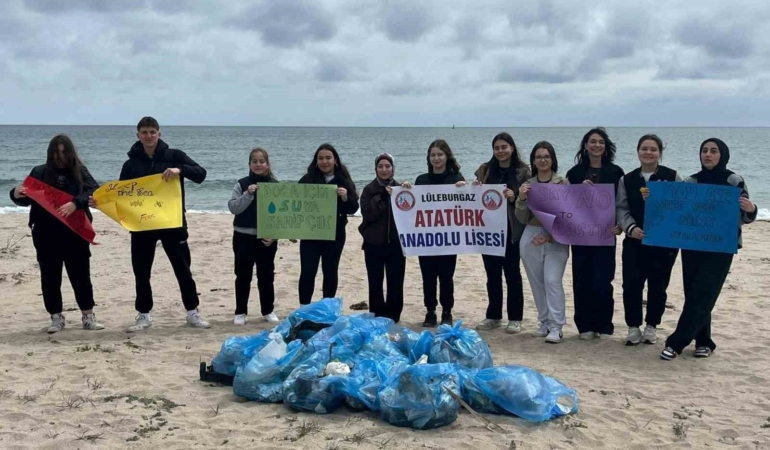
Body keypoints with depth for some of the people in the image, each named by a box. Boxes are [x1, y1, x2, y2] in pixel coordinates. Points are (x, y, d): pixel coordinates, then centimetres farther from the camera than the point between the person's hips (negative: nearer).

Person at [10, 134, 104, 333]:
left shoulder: (79, 171, 2)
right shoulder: (39, 172, 6)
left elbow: (95, 192, -11)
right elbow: (28, 199, 9)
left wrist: (75, 204, -27)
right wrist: (16, 194, -14)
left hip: (74, 233, -1)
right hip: (46, 235, 1)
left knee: (81, 275, 3)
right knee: (50, 277, 5)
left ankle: (88, 316, 12)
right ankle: (56, 317, 16)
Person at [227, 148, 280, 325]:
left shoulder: (275, 185, 1)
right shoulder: (242, 184, -1)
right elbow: (233, 207, -8)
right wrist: (248, 194, -20)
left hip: (267, 238, 1)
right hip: (244, 237, 0)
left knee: (266, 275, 9)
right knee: (243, 276, 5)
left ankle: (268, 311, 20)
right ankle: (240, 312, 14)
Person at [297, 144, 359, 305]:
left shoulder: (344, 181, 1)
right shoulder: (307, 180, 0)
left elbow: (353, 208, 0)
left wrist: (346, 198, -20)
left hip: (335, 235, 1)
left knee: (330, 272, 10)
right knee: (307, 272, -4)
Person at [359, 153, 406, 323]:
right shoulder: (369, 189, 2)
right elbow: (367, 214, -12)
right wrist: (382, 197, -17)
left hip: (396, 243, 1)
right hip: (374, 243, -1)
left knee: (395, 282, 4)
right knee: (375, 283, 3)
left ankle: (393, 316, 15)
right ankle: (377, 316, 14)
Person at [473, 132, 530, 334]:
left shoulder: (523, 172, -2)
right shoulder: (485, 170, 9)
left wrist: (514, 198, -22)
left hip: (512, 230, -4)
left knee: (512, 273, 3)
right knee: (492, 273, 10)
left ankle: (515, 318, 11)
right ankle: (493, 316, 21)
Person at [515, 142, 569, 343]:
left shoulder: (563, 183, -2)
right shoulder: (527, 185, 7)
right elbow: (522, 219, 3)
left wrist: (551, 236, -15)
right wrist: (521, 199, -14)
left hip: (556, 240, -4)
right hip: (531, 239, 4)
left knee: (552, 281, -13)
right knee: (537, 283, 9)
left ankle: (556, 327, -9)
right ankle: (544, 322, 20)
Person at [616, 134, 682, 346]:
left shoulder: (672, 177, 0)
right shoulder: (627, 180, 6)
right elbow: (621, 208, 1)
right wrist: (631, 227, -17)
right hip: (635, 240, 1)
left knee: (658, 285, 8)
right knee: (631, 285, -4)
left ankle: (651, 326, 24)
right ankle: (633, 327, 12)